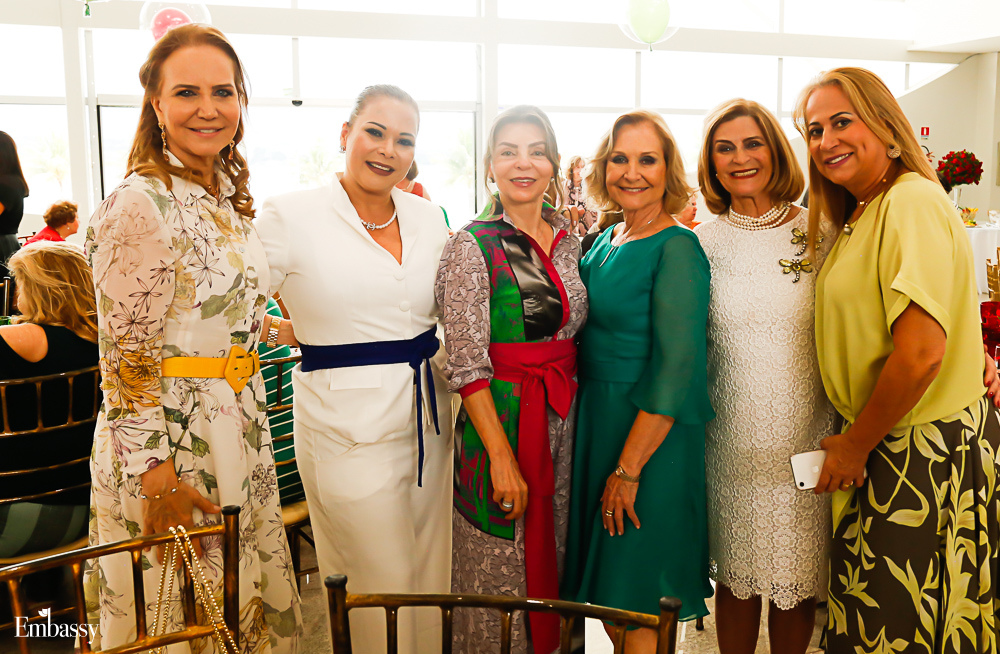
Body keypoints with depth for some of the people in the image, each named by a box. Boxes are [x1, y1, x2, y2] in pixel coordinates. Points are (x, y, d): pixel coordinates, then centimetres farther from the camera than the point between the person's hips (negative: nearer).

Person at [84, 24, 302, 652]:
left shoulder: (230, 198, 8)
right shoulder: (138, 205, -17)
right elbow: (127, 355, -17)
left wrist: (290, 330, 22)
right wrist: (153, 470, -19)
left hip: (238, 428, 8)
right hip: (167, 435, -7)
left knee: (246, 594, 20)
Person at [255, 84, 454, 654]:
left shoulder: (429, 217, 7)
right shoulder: (290, 216, -8)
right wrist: (309, 332, -9)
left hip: (429, 416, 5)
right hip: (350, 428, -5)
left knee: (432, 578, 16)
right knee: (383, 588, 4)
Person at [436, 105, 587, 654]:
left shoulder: (567, 238, 7)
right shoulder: (471, 247, -10)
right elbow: (467, 367, -14)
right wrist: (502, 456, -17)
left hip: (566, 417, 6)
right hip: (500, 420, -5)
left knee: (556, 554, 17)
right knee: (500, 569, 6)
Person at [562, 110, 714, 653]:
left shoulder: (677, 248, -15)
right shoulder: (605, 241, 8)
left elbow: (676, 369, -20)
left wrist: (629, 470, -20)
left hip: (652, 432, -7)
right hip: (595, 422, 8)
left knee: (639, 607, 6)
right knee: (607, 592, 20)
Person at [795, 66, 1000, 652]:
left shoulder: (912, 201, -19)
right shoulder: (859, 217, 13)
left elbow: (921, 352, -26)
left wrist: (854, 446, -14)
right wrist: (854, 444, 7)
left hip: (924, 451, -9)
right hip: (884, 446, 9)